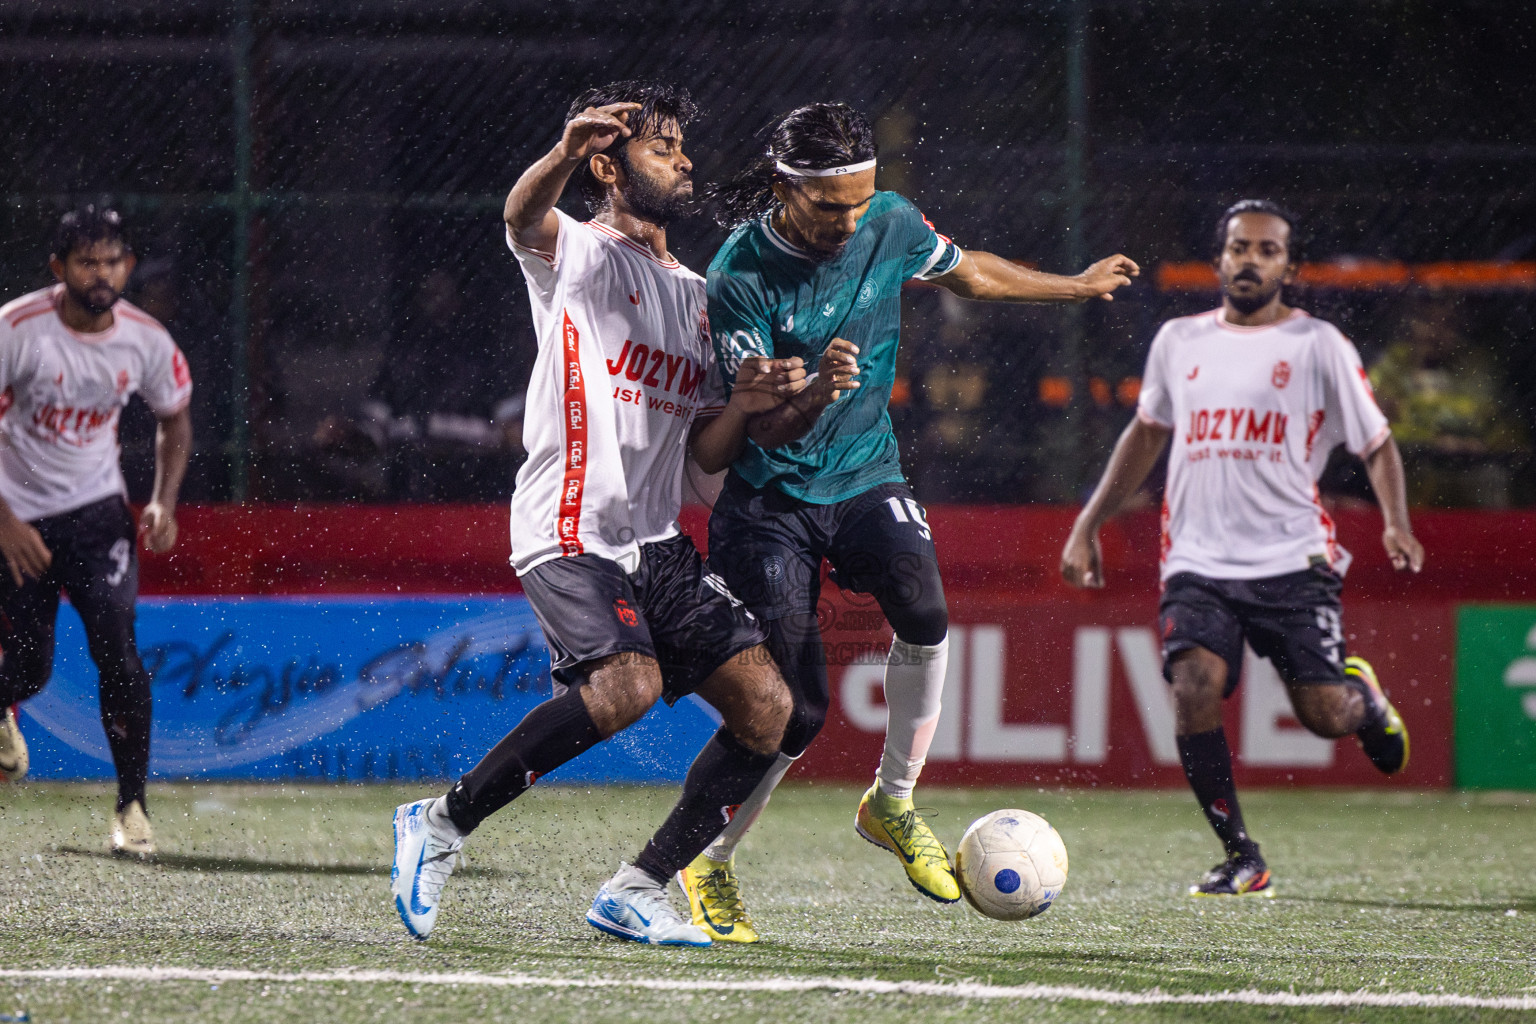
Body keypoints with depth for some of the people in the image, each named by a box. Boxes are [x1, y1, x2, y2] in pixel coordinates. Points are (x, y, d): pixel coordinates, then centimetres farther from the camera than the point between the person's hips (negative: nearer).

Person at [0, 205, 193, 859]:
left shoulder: (145, 340, -9)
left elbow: (175, 418, 10)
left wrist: (165, 502, -4)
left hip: (98, 513, 1)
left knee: (117, 651, -17)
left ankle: (131, 806, -7)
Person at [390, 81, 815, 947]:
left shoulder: (695, 295, 21)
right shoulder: (577, 253, 1)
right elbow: (524, 218, -25)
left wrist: (749, 403, -1)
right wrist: (567, 152, -47)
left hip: (659, 543, 8)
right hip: (571, 530, -7)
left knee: (767, 707, -5)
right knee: (628, 683, -30)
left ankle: (638, 892, 2)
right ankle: (444, 825, -16)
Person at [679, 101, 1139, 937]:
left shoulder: (889, 225, -6)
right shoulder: (740, 276, -19)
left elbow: (967, 272, 17)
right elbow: (761, 426, -21)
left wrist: (1078, 286, 29)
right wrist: (816, 393, -43)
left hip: (866, 477, 4)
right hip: (772, 495, -4)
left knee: (923, 612, -27)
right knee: (795, 713, -10)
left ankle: (892, 804, -6)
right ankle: (710, 864, 15)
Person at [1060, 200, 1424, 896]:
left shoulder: (1318, 345, 1)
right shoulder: (1179, 341, 12)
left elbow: (1377, 445, 3)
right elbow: (1147, 433, 26)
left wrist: (1396, 524, -15)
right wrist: (1088, 525, 23)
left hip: (1292, 560, -2)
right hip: (1198, 564, 2)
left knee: (1326, 715, -10)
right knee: (1193, 690, -21)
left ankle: (1365, 696, 30)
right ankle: (1241, 859, -10)